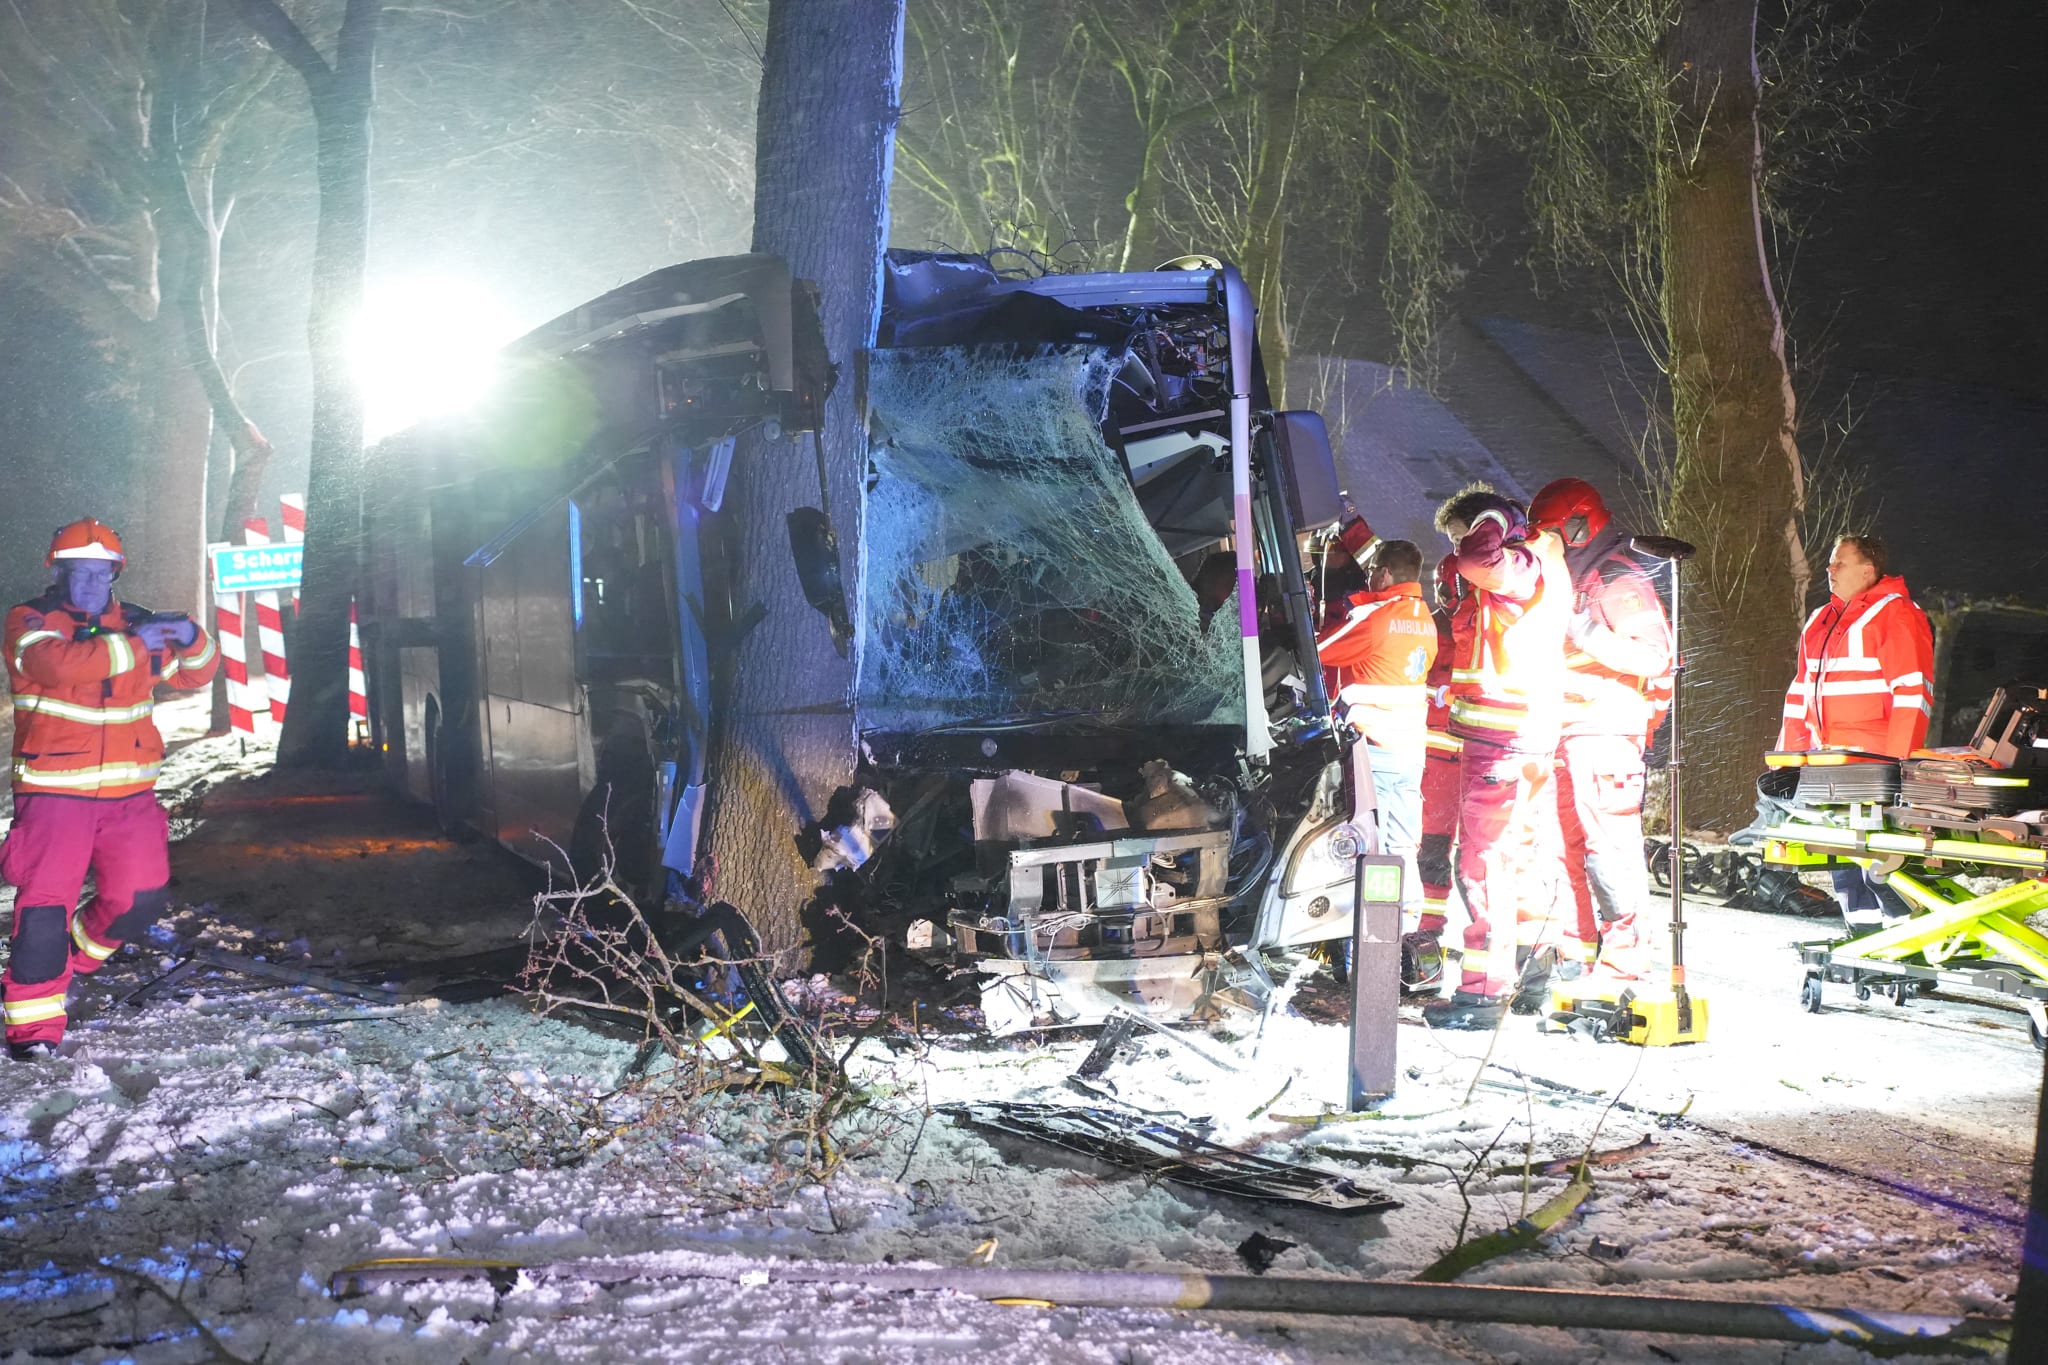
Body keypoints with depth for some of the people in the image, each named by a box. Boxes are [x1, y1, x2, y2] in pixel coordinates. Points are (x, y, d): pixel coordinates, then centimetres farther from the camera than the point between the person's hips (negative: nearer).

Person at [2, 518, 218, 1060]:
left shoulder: (135, 623, 12)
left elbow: (193, 675, 13)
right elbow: (59, 664, -24)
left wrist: (190, 640, -9)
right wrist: (134, 644, -26)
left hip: (129, 793, 4)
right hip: (55, 792, -4)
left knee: (141, 897, 4)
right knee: (45, 903, -8)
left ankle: (74, 954, 33)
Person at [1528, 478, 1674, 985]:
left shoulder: (1619, 578, -8)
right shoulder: (1574, 578, 20)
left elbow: (1651, 656, -19)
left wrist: (1583, 631, -23)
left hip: (1604, 733, -10)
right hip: (1568, 734, 10)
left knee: (1609, 847, -10)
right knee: (1566, 844, 11)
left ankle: (1627, 957, -6)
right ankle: (1578, 948, 18)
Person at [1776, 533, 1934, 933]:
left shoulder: (1895, 614, -5)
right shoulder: (1820, 622, 19)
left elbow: (1912, 694, -12)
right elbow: (1801, 694, 23)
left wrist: (1896, 764, -20)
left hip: (1874, 764, -8)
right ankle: (1863, 928, 16)